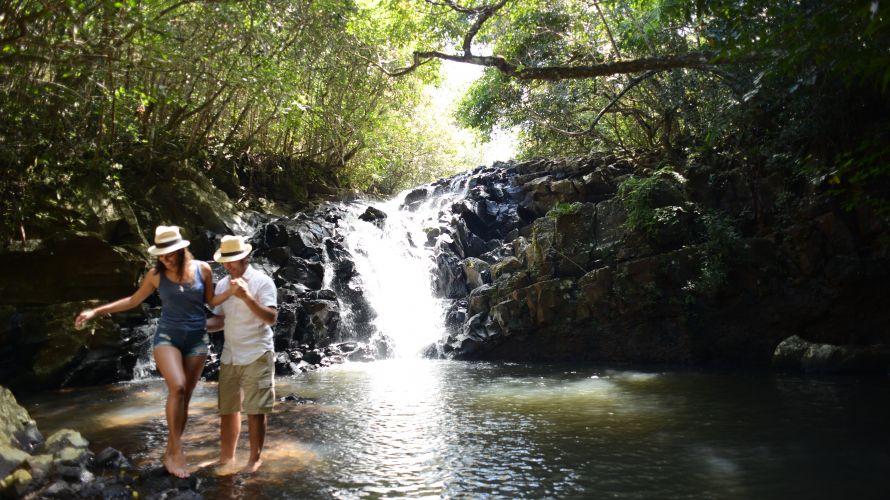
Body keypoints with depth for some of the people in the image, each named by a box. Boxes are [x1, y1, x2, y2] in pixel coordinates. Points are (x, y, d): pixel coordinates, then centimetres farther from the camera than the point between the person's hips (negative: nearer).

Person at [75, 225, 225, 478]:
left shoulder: (202, 268, -4)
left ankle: (170, 452, 17)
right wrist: (96, 311, 7)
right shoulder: (156, 274, -3)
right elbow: (133, 300, 10)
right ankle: (177, 450, -13)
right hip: (167, 337, -1)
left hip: (197, 339, 1)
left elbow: (211, 301, 7)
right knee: (177, 387, -23)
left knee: (185, 397, 4)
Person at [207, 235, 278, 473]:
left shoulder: (262, 282, -9)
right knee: (227, 409, 11)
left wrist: (246, 296, -28)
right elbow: (220, 320, 14)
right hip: (229, 356, 6)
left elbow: (271, 318, -18)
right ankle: (226, 457, 24)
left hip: (257, 356, -5)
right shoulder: (222, 285, 10)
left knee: (255, 411, 1)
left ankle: (255, 458, 16)